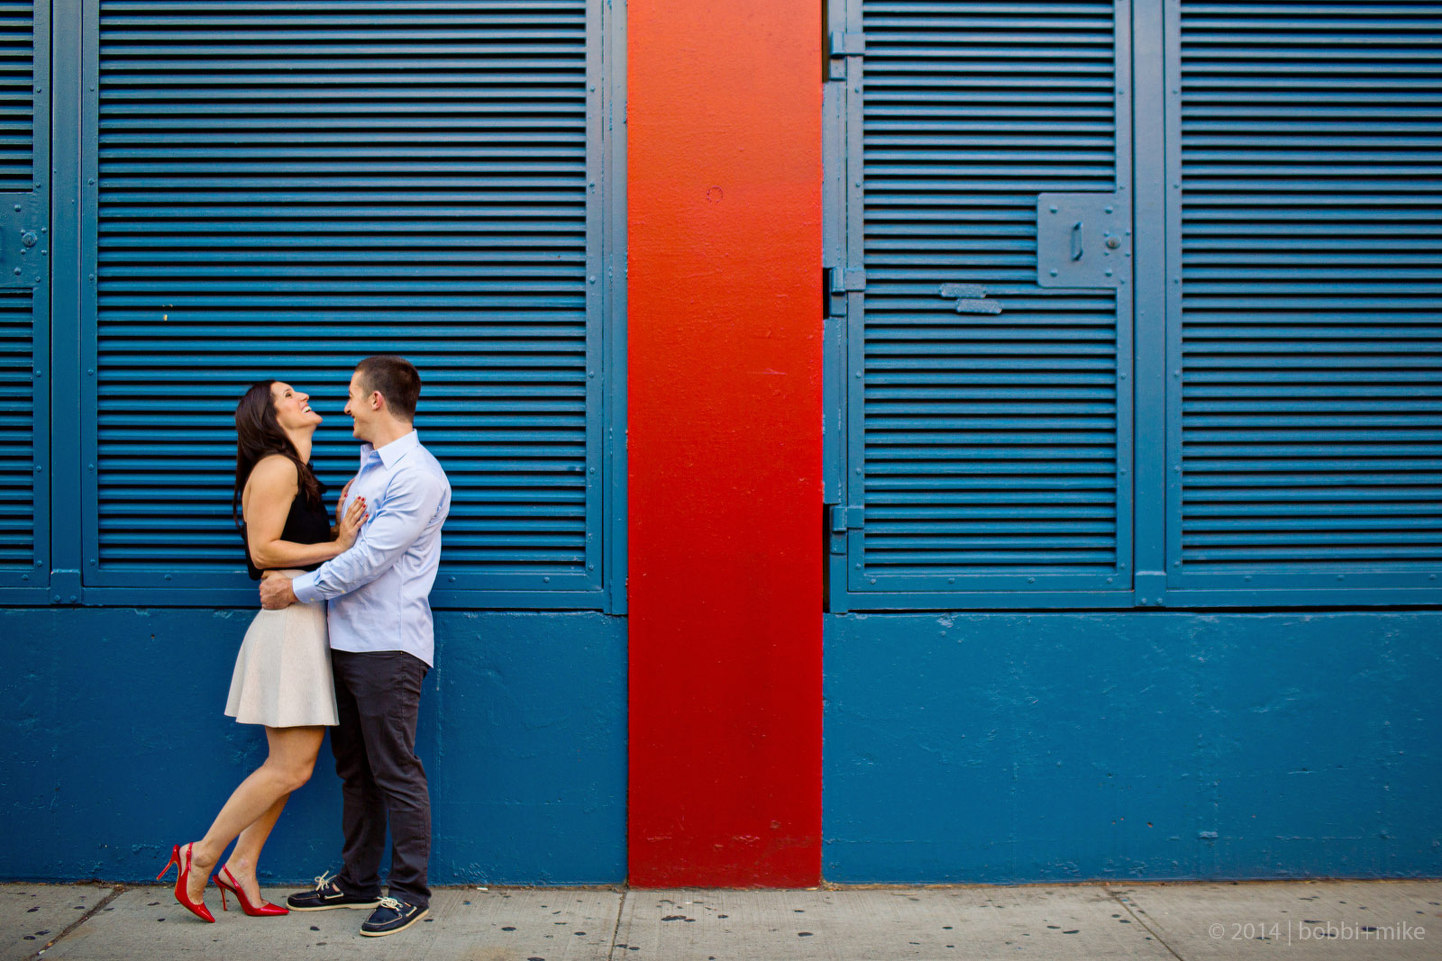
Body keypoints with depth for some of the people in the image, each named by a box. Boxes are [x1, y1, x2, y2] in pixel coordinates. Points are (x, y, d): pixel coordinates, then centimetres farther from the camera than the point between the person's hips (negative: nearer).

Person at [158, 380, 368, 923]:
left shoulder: (297, 473, 21)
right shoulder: (276, 468, -10)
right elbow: (264, 550, -17)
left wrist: (340, 529, 2)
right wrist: (336, 546, -14)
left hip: (306, 622, 10)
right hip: (290, 621, -10)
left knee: (290, 764, 11)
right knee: (292, 767, -6)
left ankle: (242, 866, 18)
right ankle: (202, 856, 5)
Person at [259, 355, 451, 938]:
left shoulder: (418, 476, -13)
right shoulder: (368, 468, 18)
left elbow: (369, 558, -17)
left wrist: (298, 589, -9)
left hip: (387, 644, -9)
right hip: (346, 640, 9)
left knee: (394, 771, -3)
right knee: (353, 769, 15)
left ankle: (410, 890, 7)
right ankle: (357, 880, 25)